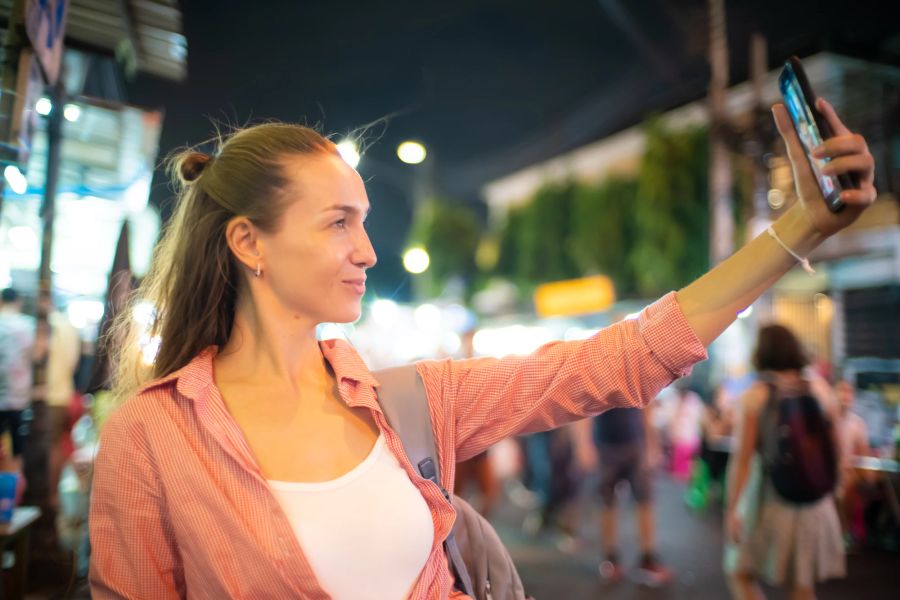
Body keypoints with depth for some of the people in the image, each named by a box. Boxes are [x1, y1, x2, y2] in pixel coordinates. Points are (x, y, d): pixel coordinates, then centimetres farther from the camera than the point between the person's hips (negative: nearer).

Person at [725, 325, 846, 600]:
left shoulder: (754, 396, -11)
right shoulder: (820, 389, 0)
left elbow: (743, 458, -13)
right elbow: (836, 446, 5)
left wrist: (732, 509, -9)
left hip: (769, 502, -4)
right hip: (815, 504, 4)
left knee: (740, 575, 14)